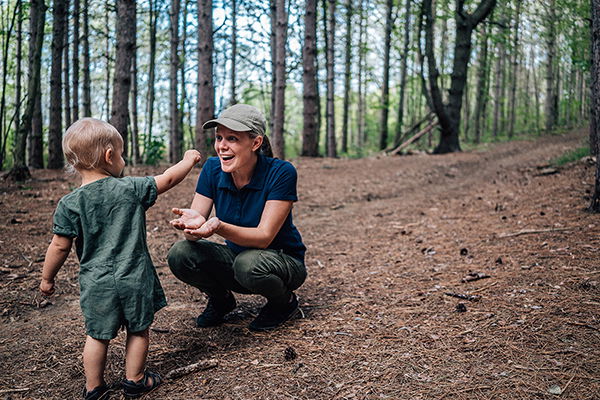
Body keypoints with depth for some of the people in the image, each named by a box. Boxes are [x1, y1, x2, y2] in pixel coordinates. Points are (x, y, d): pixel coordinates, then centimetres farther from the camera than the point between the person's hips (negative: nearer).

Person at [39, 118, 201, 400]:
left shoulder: (69, 204, -7)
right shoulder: (132, 189, -8)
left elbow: (59, 246, -6)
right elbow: (167, 179, 4)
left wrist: (47, 278, 9)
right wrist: (188, 160, 21)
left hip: (96, 283, 1)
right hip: (134, 278, -1)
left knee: (97, 336, 15)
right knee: (138, 331, 16)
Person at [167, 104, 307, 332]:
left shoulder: (281, 173, -23)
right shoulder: (213, 169, -10)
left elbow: (264, 236, -27)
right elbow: (193, 232, -12)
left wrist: (219, 227, -44)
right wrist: (192, 223, -38)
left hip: (284, 260, -4)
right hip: (236, 256, 4)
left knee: (249, 263, -37)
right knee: (180, 255, -22)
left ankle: (285, 302, -2)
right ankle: (221, 300, 9)